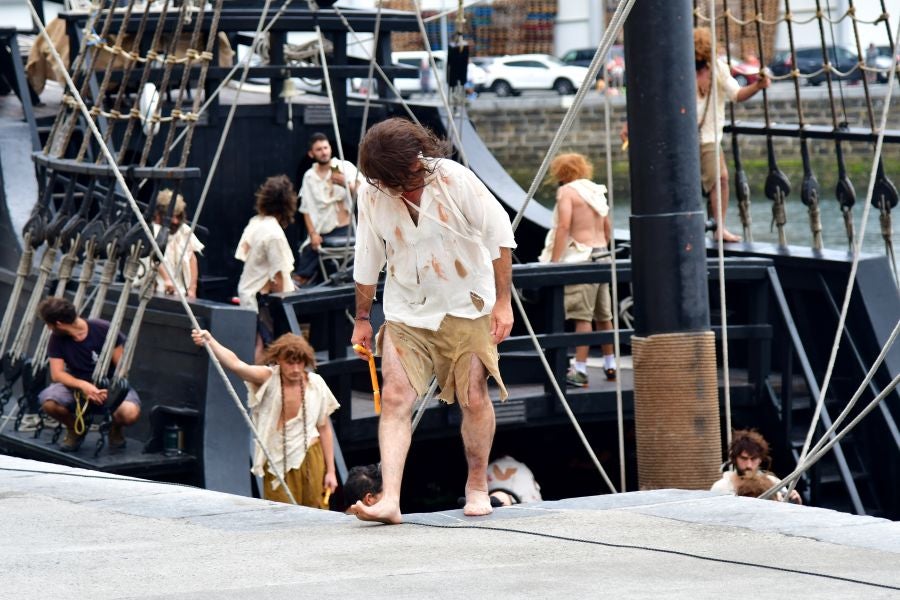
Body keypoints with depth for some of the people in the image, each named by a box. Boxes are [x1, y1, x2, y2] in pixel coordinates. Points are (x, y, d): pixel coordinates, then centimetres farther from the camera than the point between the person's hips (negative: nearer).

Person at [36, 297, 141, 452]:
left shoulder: (104, 330, -15)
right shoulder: (57, 339, -6)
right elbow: (57, 374, -12)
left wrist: (107, 391, -28)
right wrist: (83, 385, -31)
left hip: (109, 387, -2)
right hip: (77, 387, 3)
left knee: (130, 413, -36)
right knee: (48, 402, -31)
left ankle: (115, 428, 4)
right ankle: (75, 428, 3)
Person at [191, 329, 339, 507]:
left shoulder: (316, 384, -4)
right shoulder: (269, 378, -10)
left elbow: (324, 428, 4)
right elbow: (235, 364, -28)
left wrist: (331, 471, 4)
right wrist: (209, 341, -46)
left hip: (310, 459, 1)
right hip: (276, 463, -1)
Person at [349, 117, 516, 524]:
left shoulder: (455, 180, -16)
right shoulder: (371, 193, -8)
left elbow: (499, 235, -8)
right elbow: (367, 260, 6)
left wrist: (503, 301, -9)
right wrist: (362, 318, 11)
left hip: (466, 305, -2)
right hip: (406, 312, 2)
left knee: (473, 398, 0)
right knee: (395, 398, -13)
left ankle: (477, 485, 22)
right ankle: (390, 499, -19)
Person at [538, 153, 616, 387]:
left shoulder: (567, 191, -5)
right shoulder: (596, 191, 18)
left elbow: (563, 225, -16)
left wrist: (554, 261, -17)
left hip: (582, 257, -8)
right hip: (602, 255, 8)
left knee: (583, 315, -11)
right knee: (604, 314, 16)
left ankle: (580, 370, -15)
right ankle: (610, 365, 24)